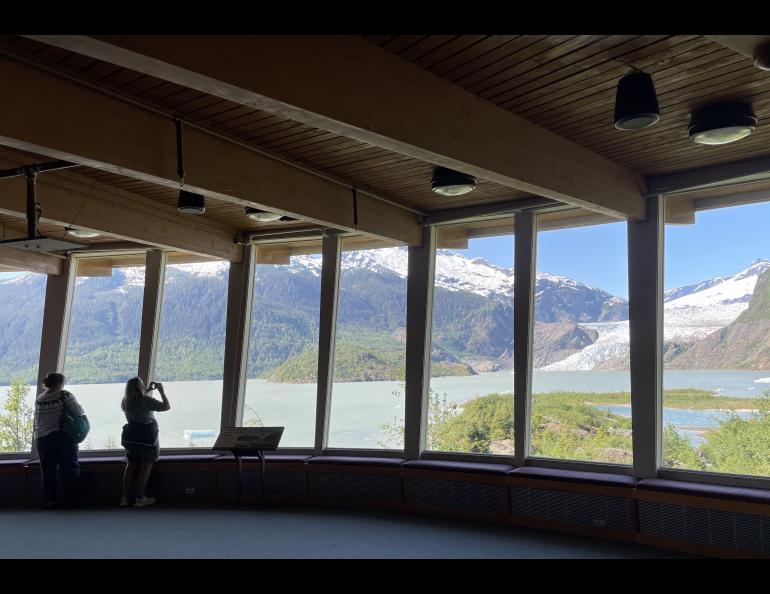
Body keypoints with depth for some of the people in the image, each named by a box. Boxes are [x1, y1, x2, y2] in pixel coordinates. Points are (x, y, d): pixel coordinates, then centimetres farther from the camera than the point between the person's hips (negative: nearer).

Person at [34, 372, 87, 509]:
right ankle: (71, 499, 4)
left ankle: (48, 500, 10)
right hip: (62, 437, -5)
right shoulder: (64, 395, -9)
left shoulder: (39, 399, 9)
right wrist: (82, 411, 7)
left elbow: (37, 420, 13)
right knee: (69, 468, 4)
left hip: (42, 438, 5)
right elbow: (78, 412, -13)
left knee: (48, 471, 11)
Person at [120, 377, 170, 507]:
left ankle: (125, 497, 14)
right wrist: (161, 391, -5)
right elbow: (166, 406, -15)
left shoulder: (126, 401, 3)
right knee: (146, 467, 4)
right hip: (147, 437, -6)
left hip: (131, 437, 6)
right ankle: (139, 498, 5)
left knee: (131, 465, 14)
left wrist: (147, 390, 21)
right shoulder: (146, 400, -19)